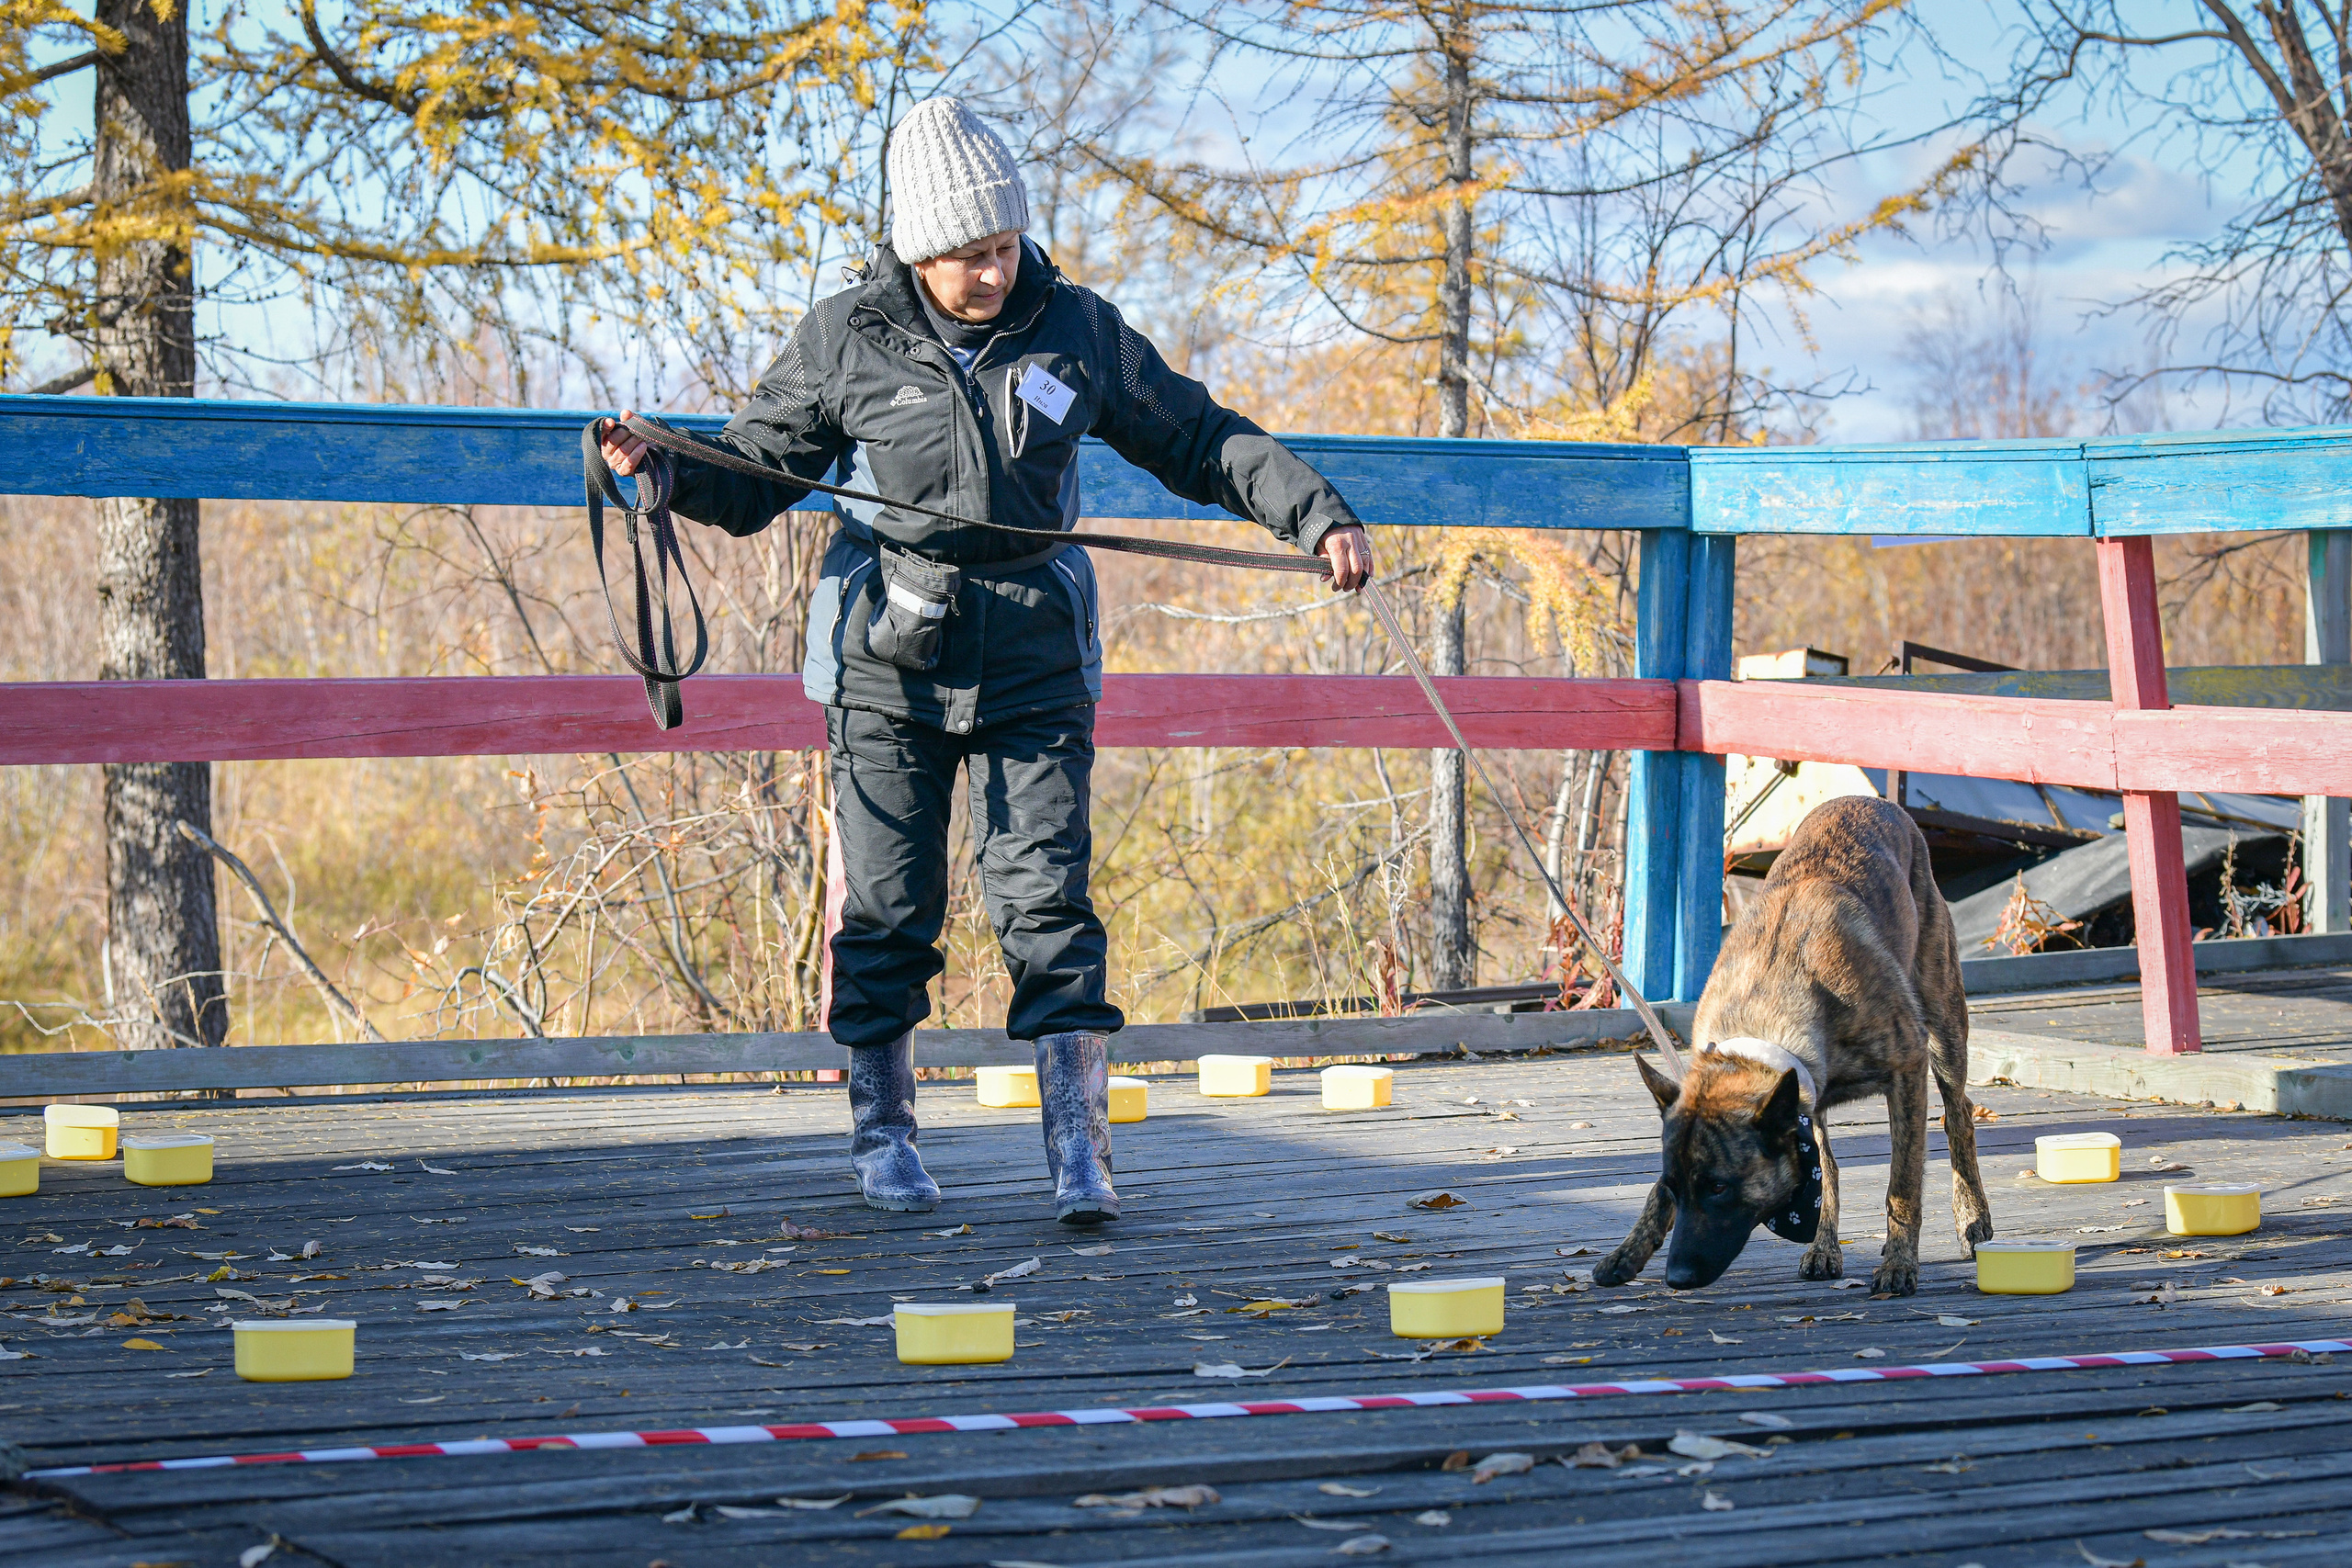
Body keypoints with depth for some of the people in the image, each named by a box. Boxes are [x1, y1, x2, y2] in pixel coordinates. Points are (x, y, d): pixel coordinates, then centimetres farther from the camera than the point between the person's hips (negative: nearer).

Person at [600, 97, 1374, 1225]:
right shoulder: (847, 340, -1)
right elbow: (750, 479, 5)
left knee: (1046, 901, -7)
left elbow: (1199, 440, 13)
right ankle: (882, 1137, 21)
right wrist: (661, 467, -14)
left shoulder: (1072, 330, 4)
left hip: (1032, 666, 1)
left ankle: (1079, 1154, -6)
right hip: (888, 665, -1)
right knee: (888, 908, 4)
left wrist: (1317, 514, 6)